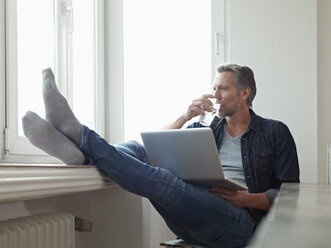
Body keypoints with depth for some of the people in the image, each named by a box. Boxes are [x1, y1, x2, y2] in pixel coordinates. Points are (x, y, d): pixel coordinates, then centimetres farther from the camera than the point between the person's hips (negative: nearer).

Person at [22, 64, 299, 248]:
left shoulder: (275, 133, 12)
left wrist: (244, 199, -11)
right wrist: (186, 116, 4)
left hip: (240, 222, -5)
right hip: (193, 219, 5)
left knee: (166, 182, -32)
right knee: (138, 150, -12)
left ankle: (81, 136, -39)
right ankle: (78, 149, -41)